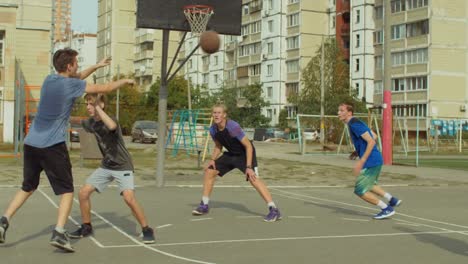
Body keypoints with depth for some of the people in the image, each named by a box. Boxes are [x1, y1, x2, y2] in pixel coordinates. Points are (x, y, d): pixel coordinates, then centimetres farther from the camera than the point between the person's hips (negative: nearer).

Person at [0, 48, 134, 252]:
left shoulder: (49, 80, 12)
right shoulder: (71, 85, -8)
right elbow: (105, 88, 0)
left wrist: (97, 66, 38)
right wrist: (124, 81, 17)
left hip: (31, 143, 7)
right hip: (52, 146, -7)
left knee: (28, 187, 19)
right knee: (67, 190, 1)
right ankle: (59, 233, -12)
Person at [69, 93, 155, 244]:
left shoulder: (110, 120, -22)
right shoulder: (91, 123, 0)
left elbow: (112, 126, -49)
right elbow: (82, 124, 27)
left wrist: (97, 108, -43)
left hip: (122, 166, -7)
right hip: (106, 166, 7)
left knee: (129, 198, -25)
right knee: (83, 193, -1)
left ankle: (147, 230, -8)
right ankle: (86, 227, 19)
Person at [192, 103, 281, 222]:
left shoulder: (233, 127, -29)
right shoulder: (213, 130, -9)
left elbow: (248, 146, -26)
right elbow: (218, 146, 11)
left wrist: (248, 167, -30)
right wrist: (213, 160, -6)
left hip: (245, 153, -7)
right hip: (231, 154, 7)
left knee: (253, 178, -27)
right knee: (209, 171, 3)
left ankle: (274, 210, -27)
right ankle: (204, 206, 17)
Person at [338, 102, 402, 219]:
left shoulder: (354, 124, -17)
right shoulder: (355, 123, 13)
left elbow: (371, 141, -23)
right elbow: (374, 136, 21)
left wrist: (361, 161, -26)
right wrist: (359, 151, 22)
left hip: (371, 162, -10)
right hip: (376, 160, 10)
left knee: (360, 190, -3)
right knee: (368, 185, 28)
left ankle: (387, 209, 4)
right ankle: (392, 200, 29)